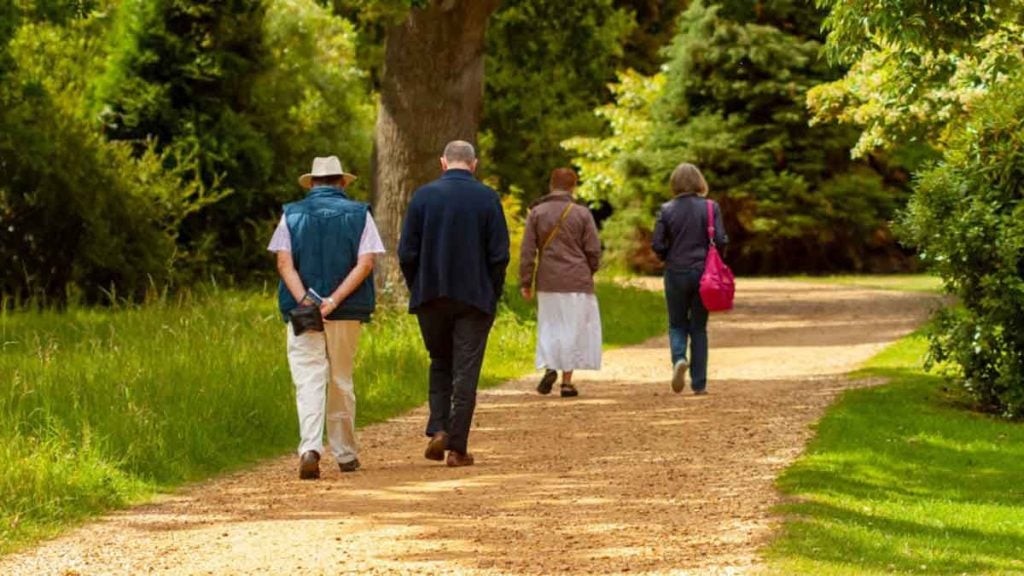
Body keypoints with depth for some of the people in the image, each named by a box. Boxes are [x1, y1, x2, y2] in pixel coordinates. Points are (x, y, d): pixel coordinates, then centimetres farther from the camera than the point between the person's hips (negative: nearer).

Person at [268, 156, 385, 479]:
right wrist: (333, 301, -14)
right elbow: (365, 263, -7)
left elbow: (284, 262, -7)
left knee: (308, 381, -4)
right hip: (347, 313, 1)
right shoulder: (359, 214, 5)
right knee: (341, 382, 13)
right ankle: (345, 454, 20)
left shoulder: (292, 215, 6)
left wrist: (305, 301, -16)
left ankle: (310, 447, -24)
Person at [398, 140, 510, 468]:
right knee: (466, 372, 2)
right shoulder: (487, 199, -4)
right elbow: (499, 254, -6)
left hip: (431, 297, 1)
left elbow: (407, 252, -2)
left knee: (440, 364, 19)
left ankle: (438, 430, 3)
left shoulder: (423, 196, -1)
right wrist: (493, 294, 6)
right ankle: (458, 448, 0)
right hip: (475, 298, -1)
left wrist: (417, 289, 10)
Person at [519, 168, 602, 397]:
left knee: (549, 326, 14)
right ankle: (567, 380, 4)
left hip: (547, 282, 1)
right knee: (573, 328, 5)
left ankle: (549, 366, -9)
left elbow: (527, 250, -1)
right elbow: (593, 251, -1)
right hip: (577, 282, -1)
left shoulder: (536, 213, 1)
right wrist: (589, 273, 17)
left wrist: (525, 282, 3)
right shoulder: (582, 214, -2)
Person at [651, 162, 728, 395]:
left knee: (677, 324, 14)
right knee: (699, 328, 10)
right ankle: (699, 383, 8)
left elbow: (657, 245, -7)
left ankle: (679, 359, -16)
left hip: (676, 273, -1)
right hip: (703, 272, 1)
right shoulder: (710, 207, -5)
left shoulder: (666, 210, -5)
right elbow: (720, 241, -9)